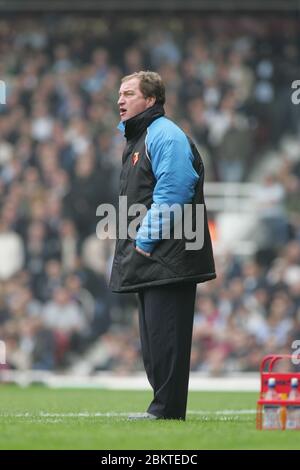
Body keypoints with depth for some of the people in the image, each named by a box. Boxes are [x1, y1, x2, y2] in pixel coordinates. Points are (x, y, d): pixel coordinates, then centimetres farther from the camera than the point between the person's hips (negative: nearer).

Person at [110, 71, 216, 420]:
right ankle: (164, 405, 16)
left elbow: (172, 192, -20)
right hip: (148, 263, 10)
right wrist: (133, 245, 18)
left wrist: (147, 240, -19)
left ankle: (167, 409, -8)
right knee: (154, 338, 11)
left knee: (165, 334, -9)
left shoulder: (165, 135, -10)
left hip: (168, 257, -10)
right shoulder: (136, 139, 22)